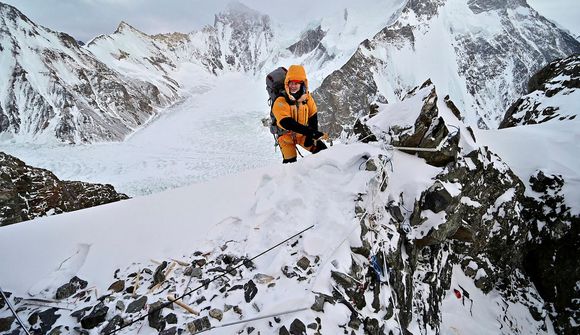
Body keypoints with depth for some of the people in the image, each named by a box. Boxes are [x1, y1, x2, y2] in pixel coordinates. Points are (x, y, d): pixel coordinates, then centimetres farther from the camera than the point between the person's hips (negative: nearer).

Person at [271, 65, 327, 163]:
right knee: (290, 162, -8)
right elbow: (287, 124, -37)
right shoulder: (280, 102, -27)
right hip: (286, 136, -3)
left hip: (303, 134, 4)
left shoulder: (307, 98, -11)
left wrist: (311, 136, -17)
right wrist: (310, 132, -44)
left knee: (321, 149, -6)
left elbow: (313, 118, -4)